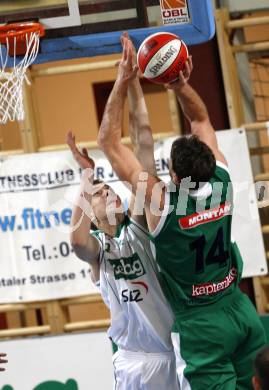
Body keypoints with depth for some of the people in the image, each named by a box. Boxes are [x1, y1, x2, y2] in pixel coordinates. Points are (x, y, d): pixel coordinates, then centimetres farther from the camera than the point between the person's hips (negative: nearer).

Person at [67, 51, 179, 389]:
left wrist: (133, 81, 0)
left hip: (178, 351, 2)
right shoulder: (95, 248, 5)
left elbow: (143, 140, 3)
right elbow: (77, 239, -24)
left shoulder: (138, 227, 8)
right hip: (136, 360, -2)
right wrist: (87, 174, -15)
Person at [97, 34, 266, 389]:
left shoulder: (162, 201, -19)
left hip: (198, 324, -6)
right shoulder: (222, 182, -7)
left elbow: (109, 142, -14)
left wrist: (122, 82, -13)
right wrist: (182, 86, -3)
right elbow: (201, 121, 11)